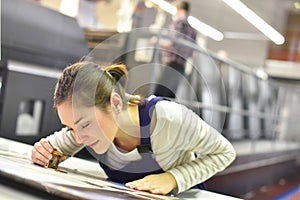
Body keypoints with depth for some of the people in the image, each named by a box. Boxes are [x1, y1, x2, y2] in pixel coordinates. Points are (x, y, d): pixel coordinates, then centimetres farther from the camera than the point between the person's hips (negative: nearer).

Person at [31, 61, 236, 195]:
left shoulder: (167, 118, -32)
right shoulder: (88, 115, -18)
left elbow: (225, 152, -19)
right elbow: (58, 144, 2)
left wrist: (173, 178, -31)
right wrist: (45, 152, -20)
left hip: (179, 193, -1)